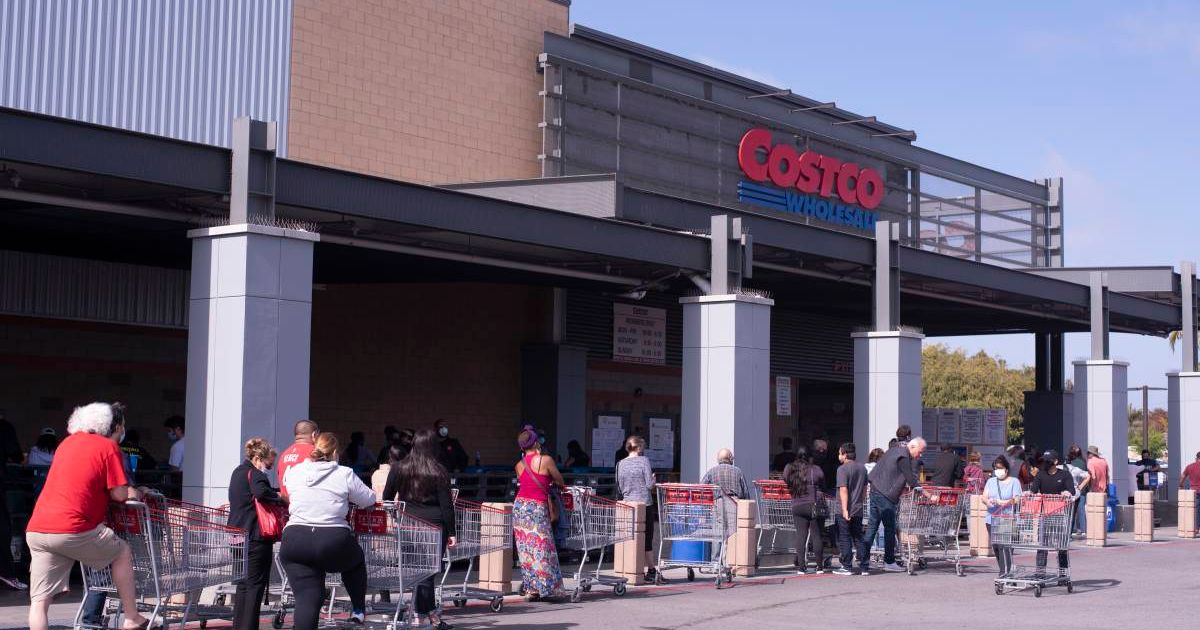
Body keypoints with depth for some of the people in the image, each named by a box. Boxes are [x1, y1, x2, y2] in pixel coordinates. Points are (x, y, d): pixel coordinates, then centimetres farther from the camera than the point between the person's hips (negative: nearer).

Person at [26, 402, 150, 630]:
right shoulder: (109, 447, 2)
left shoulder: (69, 442, 22)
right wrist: (134, 494, 20)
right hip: (72, 529, -6)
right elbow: (119, 494, -3)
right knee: (122, 553, 18)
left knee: (39, 601, 3)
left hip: (35, 530, 6)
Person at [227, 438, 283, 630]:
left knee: (244, 583, 16)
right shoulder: (255, 474, -14)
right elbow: (261, 492, -33)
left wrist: (276, 493, 10)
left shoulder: (238, 472, 16)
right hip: (256, 536, -9)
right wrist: (280, 498, -19)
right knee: (256, 583, -2)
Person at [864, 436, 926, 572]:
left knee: (872, 525, 10)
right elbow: (911, 480, -15)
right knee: (890, 528, -2)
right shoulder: (903, 457, -15)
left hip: (876, 490, 10)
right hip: (885, 495, -10)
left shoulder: (896, 449, 16)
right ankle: (889, 562, 3)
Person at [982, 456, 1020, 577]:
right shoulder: (991, 481, 19)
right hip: (992, 518, 5)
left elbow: (1017, 499, -3)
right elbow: (984, 497, 11)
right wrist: (988, 501, -12)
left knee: (1004, 545, -16)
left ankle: (1005, 571, -14)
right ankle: (1004, 570, 14)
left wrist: (1006, 502, -20)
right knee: (995, 546, 4)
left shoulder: (1014, 481, 6)